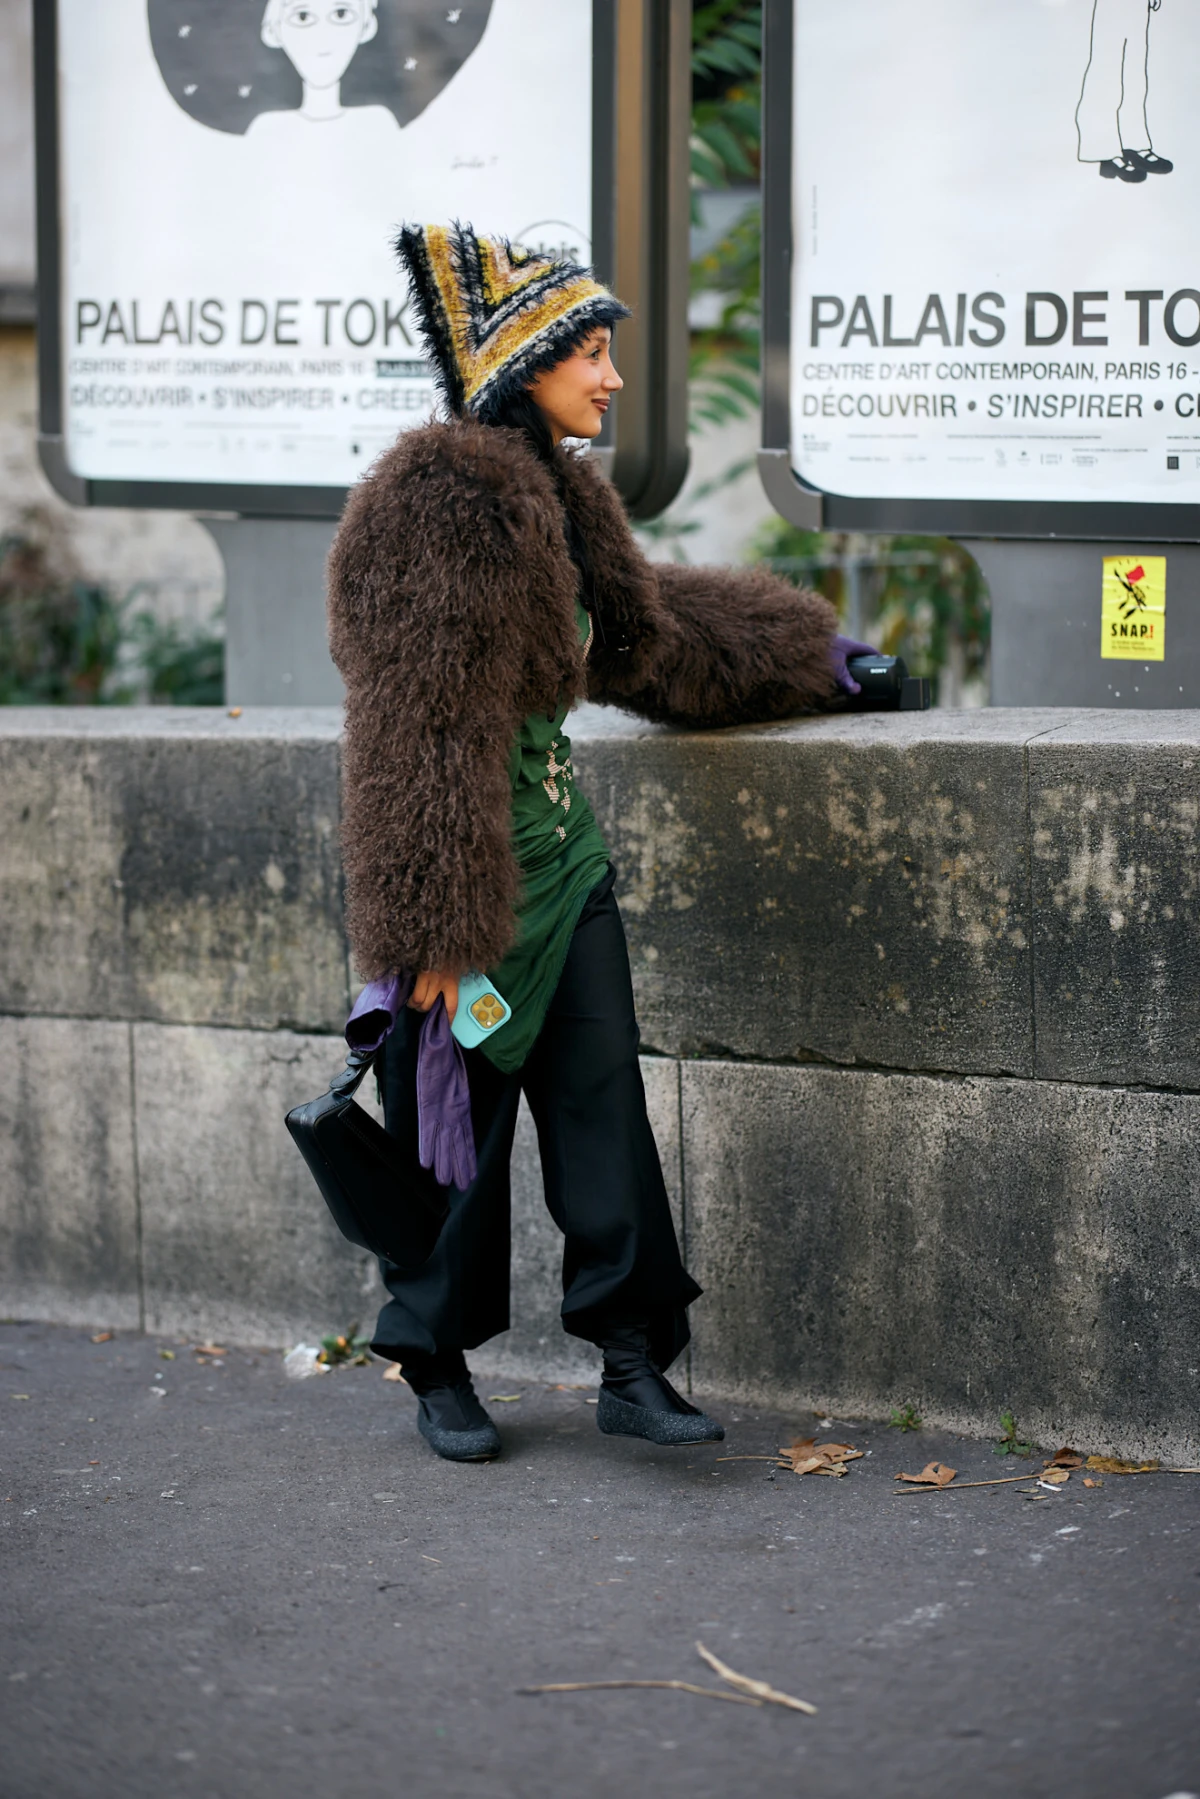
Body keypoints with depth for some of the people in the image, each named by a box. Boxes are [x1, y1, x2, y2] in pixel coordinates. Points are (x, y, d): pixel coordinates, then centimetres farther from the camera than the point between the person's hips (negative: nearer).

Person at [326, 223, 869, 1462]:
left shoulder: (556, 490, 10)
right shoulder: (432, 502, -17)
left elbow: (639, 628, 28)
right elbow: (419, 725, -21)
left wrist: (798, 654, 36)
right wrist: (436, 927, -23)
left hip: (561, 845, 8)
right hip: (465, 853, -8)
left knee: (601, 1100, 3)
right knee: (458, 1119, 4)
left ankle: (633, 1368, 6)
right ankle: (438, 1372, 20)